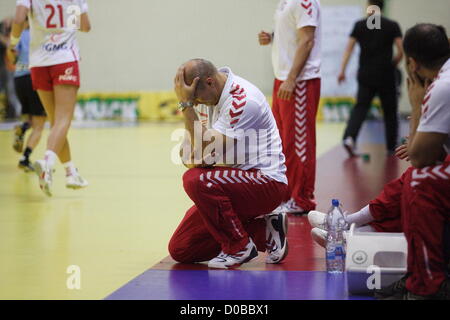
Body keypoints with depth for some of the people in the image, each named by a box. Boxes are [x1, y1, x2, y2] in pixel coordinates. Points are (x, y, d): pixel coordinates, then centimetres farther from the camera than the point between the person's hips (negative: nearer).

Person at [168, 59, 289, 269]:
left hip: (266, 182, -9)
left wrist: (186, 104, -24)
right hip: (234, 179, 9)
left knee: (196, 180, -33)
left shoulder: (243, 100, -22)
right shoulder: (209, 93, 6)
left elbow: (204, 149, -27)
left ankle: (239, 247, -14)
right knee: (180, 250, 1)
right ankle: (262, 231, 9)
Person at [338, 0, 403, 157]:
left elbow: (349, 48, -1)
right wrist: (392, 65, 11)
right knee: (390, 112, 11)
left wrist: (342, 70, 0)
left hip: (366, 75, 1)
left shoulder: (360, 25, 3)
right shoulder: (393, 26, 0)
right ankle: (391, 147, 16)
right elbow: (401, 51, -6)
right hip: (386, 76, -1)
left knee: (360, 107, 2)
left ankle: (349, 137, -22)